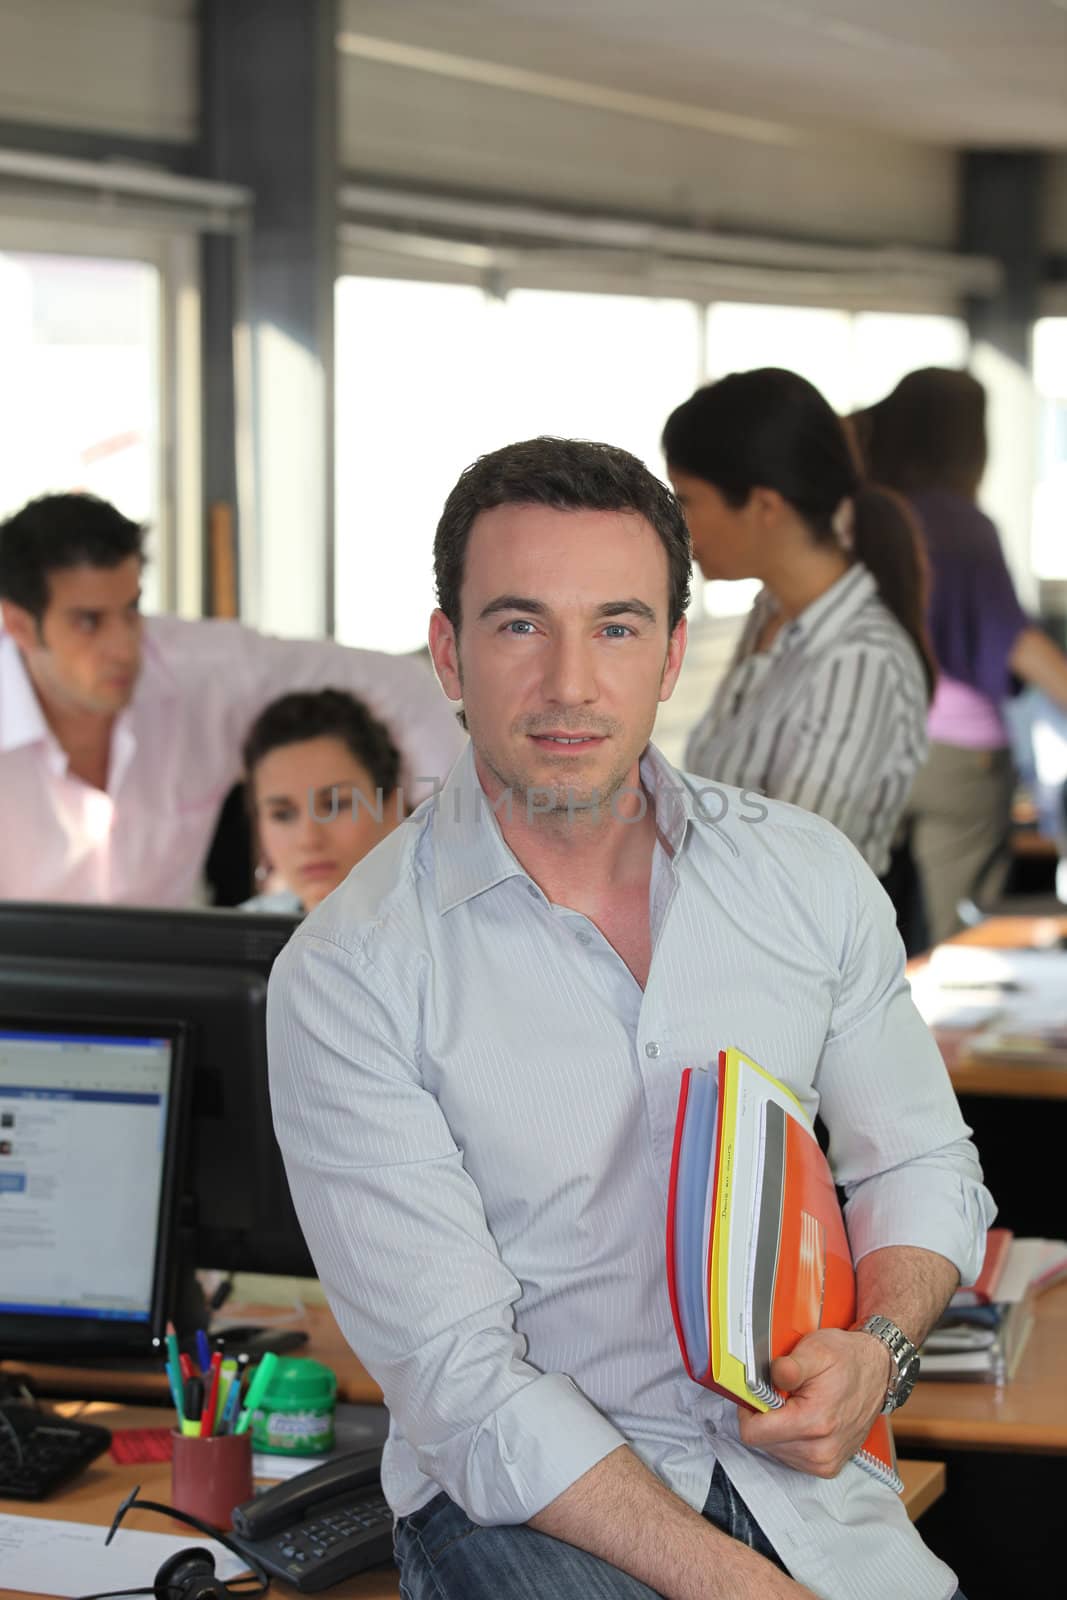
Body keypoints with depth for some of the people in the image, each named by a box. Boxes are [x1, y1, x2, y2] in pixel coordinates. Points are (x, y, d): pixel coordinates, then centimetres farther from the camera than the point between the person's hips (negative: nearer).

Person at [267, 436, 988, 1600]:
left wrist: (874, 1350, -7)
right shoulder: (348, 976, -11)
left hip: (794, 1465, 4)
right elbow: (464, 1384, -14)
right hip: (519, 1499, -3)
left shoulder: (808, 874, 4)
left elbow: (920, 1163, 15)